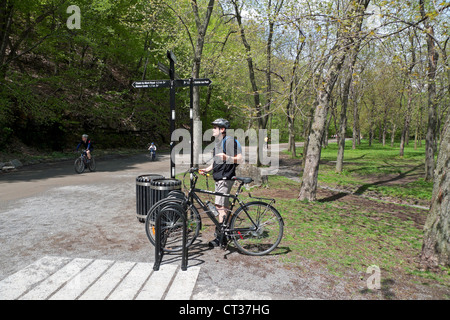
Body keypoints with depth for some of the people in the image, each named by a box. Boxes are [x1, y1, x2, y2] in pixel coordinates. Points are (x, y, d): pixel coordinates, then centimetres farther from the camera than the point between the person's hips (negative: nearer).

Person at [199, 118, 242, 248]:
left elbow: (239, 158, -17)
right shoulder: (218, 142, 18)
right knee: (225, 206, 14)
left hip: (226, 178, -10)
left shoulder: (230, 141, -12)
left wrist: (227, 157, -33)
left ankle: (220, 237, -8)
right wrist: (207, 169, 12)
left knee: (220, 206, -12)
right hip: (219, 178, 10)